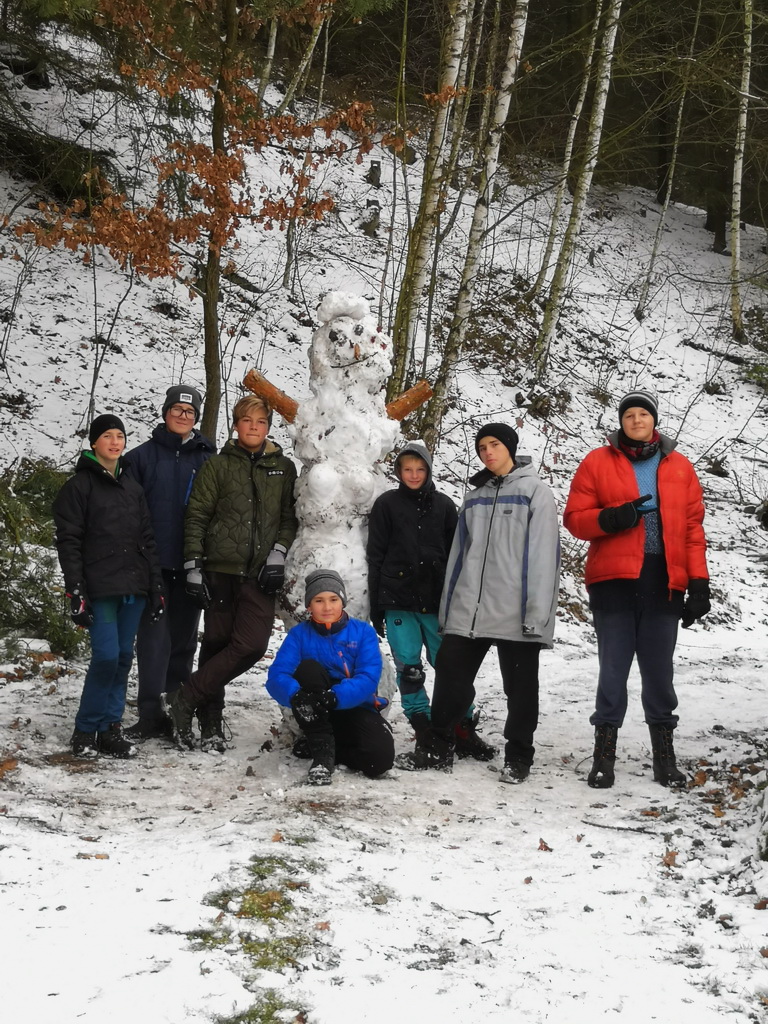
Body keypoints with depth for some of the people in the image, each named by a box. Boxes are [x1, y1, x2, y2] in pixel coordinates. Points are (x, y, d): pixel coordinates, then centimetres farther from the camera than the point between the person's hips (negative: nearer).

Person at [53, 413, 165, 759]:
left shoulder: (133, 488, 17)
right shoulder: (79, 485, 0)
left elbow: (147, 540, 19)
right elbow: (68, 540, -5)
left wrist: (156, 586, 12)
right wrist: (76, 590, -13)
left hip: (133, 588, 6)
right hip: (100, 589, -6)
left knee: (123, 658, 5)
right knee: (107, 656, -12)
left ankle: (110, 730, 12)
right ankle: (85, 731, 1)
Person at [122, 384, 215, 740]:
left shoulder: (207, 458, 7)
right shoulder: (144, 456, 3)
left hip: (191, 563, 2)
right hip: (153, 561, -2)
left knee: (184, 636, 9)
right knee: (154, 635, -4)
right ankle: (151, 714, -1)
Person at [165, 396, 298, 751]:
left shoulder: (284, 469, 12)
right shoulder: (217, 466, 6)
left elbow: (291, 517, 12)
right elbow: (196, 516, 4)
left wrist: (278, 552, -3)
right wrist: (193, 563, -4)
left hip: (261, 574, 1)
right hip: (220, 568, -1)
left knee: (252, 645, -13)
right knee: (216, 643, 1)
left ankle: (184, 699, -2)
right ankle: (210, 724, 12)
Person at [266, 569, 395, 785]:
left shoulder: (363, 632, -2)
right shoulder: (299, 634, -1)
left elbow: (368, 679, -16)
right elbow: (277, 677, -15)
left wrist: (335, 697, -37)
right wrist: (295, 695, -39)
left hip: (355, 708, 0)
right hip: (315, 716, 0)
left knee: (381, 756, -29)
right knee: (307, 668, -28)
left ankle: (332, 751, 2)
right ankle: (321, 752, -23)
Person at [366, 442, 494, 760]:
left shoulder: (444, 505, 9)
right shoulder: (387, 504, 5)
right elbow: (375, 557, 5)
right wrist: (376, 608, 1)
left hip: (437, 602, 1)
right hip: (398, 601, -1)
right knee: (409, 669, 0)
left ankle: (464, 733, 8)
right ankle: (425, 734, 8)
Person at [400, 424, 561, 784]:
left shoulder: (534, 491, -1)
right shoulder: (474, 497, 17)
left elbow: (543, 554, -9)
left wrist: (537, 612, -16)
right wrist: (447, 607, 12)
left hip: (515, 616, -5)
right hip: (467, 612, 5)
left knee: (520, 688, 5)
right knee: (450, 679, 5)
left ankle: (518, 756, 17)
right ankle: (438, 748, 17)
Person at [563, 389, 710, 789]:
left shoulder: (680, 467, 11)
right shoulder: (598, 462, 6)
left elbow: (693, 527, 10)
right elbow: (574, 517, 4)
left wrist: (699, 583, 3)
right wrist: (608, 518, -16)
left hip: (664, 583, 2)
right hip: (614, 581, -1)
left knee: (659, 670, 7)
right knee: (613, 668, 0)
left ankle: (664, 752, 18)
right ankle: (604, 753, 10)